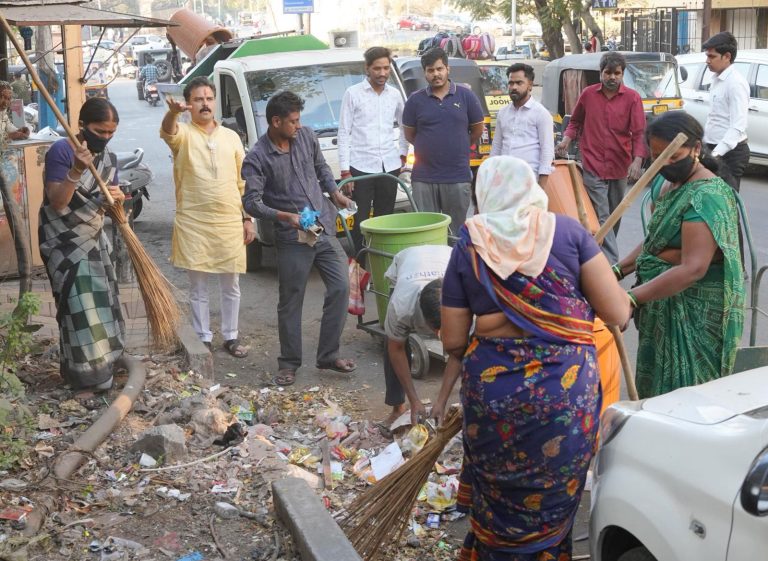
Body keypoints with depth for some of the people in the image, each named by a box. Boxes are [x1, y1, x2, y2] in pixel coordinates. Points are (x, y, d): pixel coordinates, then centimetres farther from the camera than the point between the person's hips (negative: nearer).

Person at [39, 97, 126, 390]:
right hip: (64, 241, -7)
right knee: (79, 305, -8)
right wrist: (76, 171, -38)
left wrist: (118, 198, -16)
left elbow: (109, 201, 8)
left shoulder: (109, 158, 3)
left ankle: (102, 361, 25)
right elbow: (56, 202, -25)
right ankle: (86, 372, 1)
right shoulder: (61, 151, -20)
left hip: (94, 237, 8)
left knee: (101, 300, 12)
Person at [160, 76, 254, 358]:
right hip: (193, 224, -3)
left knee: (231, 286, 11)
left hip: (230, 223, 3)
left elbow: (243, 183, 12)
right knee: (198, 287, 7)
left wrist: (247, 219, 7)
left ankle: (231, 337, 24)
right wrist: (173, 111, -50)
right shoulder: (182, 134, -1)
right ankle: (204, 339, 19)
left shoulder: (231, 137, 9)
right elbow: (167, 131, -27)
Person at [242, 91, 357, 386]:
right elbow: (252, 202, -16)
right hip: (293, 239, -5)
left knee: (340, 288, 3)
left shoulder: (306, 136, 4)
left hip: (325, 229, 5)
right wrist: (286, 216, -26)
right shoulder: (257, 159, -12)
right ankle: (289, 363, 19)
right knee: (290, 303, 4)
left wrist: (334, 192, 7)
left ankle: (328, 355, 16)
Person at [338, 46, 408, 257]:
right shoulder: (353, 93, -2)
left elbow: (405, 125, 25)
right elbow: (344, 133, -3)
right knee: (360, 222, -4)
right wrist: (345, 171, -8)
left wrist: (403, 153, 13)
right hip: (361, 167, -4)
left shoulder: (395, 94, 10)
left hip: (389, 166, 4)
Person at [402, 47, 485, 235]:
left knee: (457, 231, 5)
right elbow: (409, 135, 13)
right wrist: (430, 147, 13)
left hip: (458, 177, 0)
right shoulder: (416, 100, 4)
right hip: (423, 178, 1)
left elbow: (477, 130, 12)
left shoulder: (466, 96, 3)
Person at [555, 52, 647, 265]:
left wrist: (638, 160, -20)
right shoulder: (588, 94, 2)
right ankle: (611, 262, -10)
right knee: (601, 216, -8)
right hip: (593, 167, -1)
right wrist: (567, 139, 1)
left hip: (620, 167, 2)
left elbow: (639, 132, -7)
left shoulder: (632, 98, -2)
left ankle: (605, 254, 29)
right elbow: (576, 121, 18)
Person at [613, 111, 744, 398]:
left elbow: (692, 269, -29)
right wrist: (619, 270, 1)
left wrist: (631, 298, -30)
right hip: (664, 304, 9)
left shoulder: (707, 197, -22)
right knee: (653, 383, 18)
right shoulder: (663, 183, 7)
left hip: (696, 315, -9)